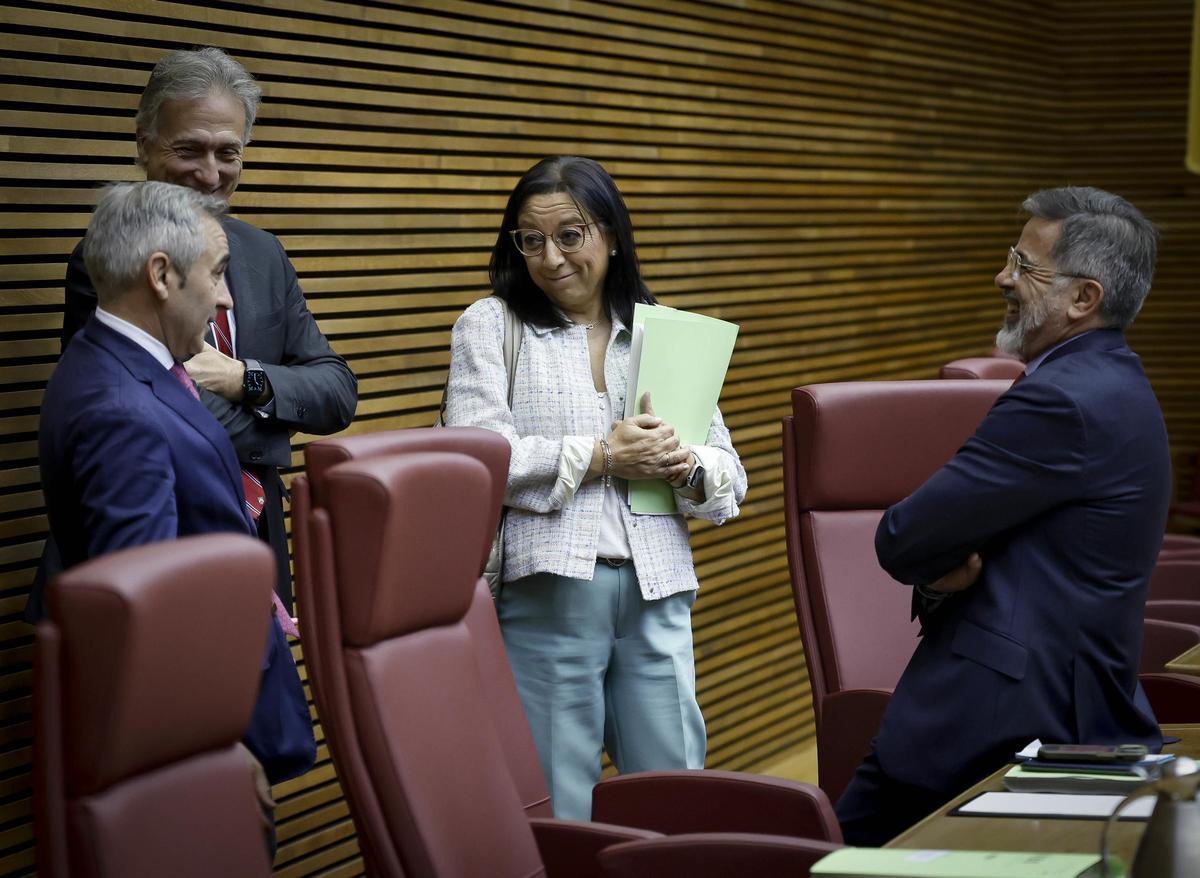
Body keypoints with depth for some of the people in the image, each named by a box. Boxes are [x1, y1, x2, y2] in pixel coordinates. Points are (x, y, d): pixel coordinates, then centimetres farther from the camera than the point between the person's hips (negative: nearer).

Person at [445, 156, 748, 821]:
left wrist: (687, 468, -9)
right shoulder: (491, 325, 6)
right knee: (555, 813, 1)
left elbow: (730, 477, 14)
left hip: (655, 590, 3)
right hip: (548, 587, -3)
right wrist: (600, 457, -12)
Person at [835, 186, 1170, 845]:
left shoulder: (1064, 400, -19)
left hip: (1003, 726, -10)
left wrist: (938, 566, 4)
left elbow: (899, 542, -17)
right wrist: (947, 567, -7)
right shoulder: (1115, 386, 15)